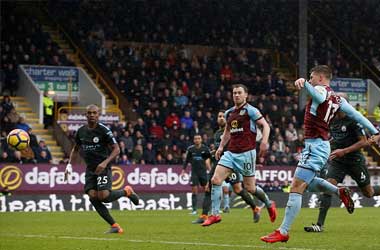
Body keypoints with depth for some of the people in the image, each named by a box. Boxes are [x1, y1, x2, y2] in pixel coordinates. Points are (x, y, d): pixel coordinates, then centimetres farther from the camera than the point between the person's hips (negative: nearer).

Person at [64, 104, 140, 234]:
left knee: (103, 196, -21)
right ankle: (115, 226, -6)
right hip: (90, 169, 5)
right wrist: (69, 164, 9)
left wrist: (105, 162, -24)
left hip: (103, 168, -5)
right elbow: (75, 149, 23)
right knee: (93, 196, -13)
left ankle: (126, 191, 11)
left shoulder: (104, 130, -10)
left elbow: (116, 149, -10)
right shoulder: (81, 131, 7)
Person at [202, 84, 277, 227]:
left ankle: (269, 204, 29)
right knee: (215, 180, -10)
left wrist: (264, 142, -22)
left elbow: (265, 125, -7)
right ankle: (215, 214, -6)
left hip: (246, 153, -6)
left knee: (249, 188, 1)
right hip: (230, 153, 6)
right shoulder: (229, 113, 15)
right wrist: (221, 147, 19)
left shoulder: (250, 110, -4)